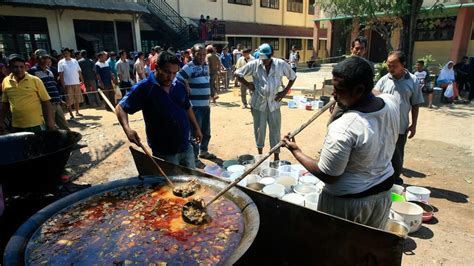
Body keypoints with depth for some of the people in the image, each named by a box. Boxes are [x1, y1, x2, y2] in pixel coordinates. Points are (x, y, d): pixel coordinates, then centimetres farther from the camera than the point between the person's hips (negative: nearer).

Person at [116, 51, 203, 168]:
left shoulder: (180, 86, 3)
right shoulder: (143, 88, -12)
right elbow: (120, 108, -9)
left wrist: (196, 128, 16)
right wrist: (128, 129, -26)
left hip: (186, 147, 5)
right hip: (164, 152, -5)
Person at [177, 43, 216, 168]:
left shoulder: (206, 66, 10)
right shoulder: (189, 67, -14)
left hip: (206, 105, 8)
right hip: (195, 106, -8)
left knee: (206, 131, 19)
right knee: (195, 132, 0)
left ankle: (203, 151, 39)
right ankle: (194, 158, 12)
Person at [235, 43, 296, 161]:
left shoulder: (281, 64, -5)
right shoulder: (254, 65, -6)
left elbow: (293, 76, 8)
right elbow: (238, 73, 5)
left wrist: (285, 91, -1)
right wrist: (248, 84, -4)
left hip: (274, 103, 0)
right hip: (258, 103, 0)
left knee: (275, 130, 5)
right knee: (259, 129, 11)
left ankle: (276, 157, 18)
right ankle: (260, 153, 31)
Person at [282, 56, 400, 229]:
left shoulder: (343, 129, -33)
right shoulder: (391, 102, -12)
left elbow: (327, 176, -23)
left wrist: (296, 151, -13)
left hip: (348, 201, -6)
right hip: (383, 191, 7)